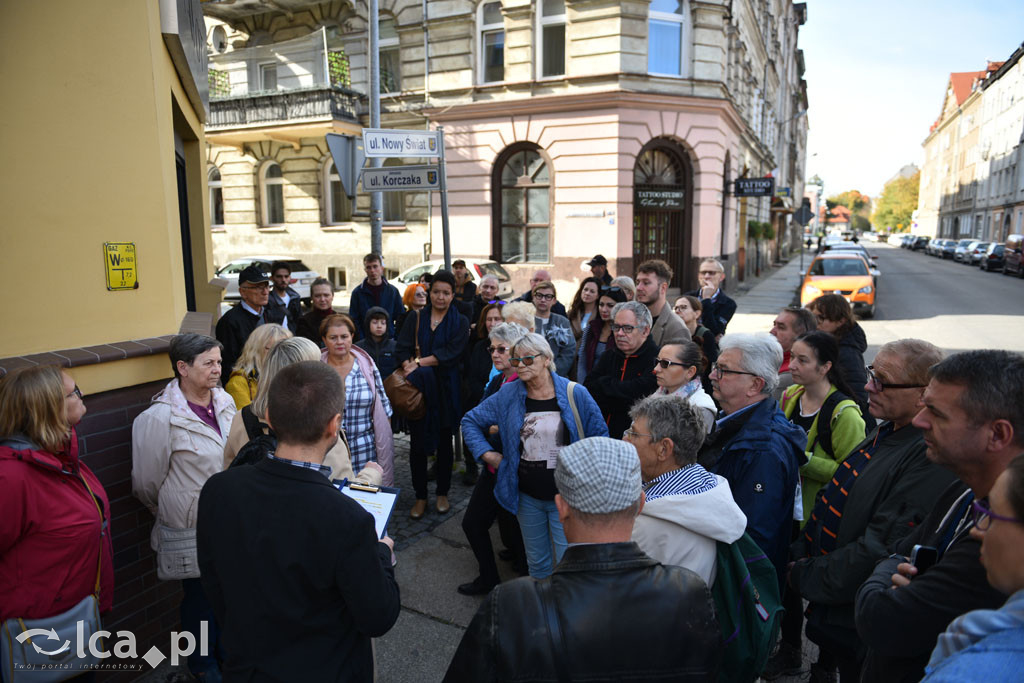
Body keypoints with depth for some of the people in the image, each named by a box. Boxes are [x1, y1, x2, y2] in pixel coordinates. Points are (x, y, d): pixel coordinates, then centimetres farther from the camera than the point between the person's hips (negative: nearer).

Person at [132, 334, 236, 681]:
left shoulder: (225, 402, -3)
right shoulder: (159, 418, -20)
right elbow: (147, 483, -8)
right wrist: (173, 514, 7)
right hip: (190, 533, -5)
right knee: (201, 597, 14)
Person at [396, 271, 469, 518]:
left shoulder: (460, 322, 2)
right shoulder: (415, 319, 8)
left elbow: (452, 353, -12)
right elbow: (403, 349, -3)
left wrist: (419, 363, -19)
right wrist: (408, 367, -22)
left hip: (446, 388, -1)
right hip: (418, 389, 1)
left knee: (444, 442, 8)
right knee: (417, 443, 2)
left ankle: (442, 493, 23)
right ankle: (420, 496, 16)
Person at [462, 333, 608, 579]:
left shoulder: (575, 394, -9)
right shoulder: (508, 395, -2)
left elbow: (600, 435, 1)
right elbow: (471, 420, 8)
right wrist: (487, 453, -1)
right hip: (527, 496, 3)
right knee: (536, 562, 19)